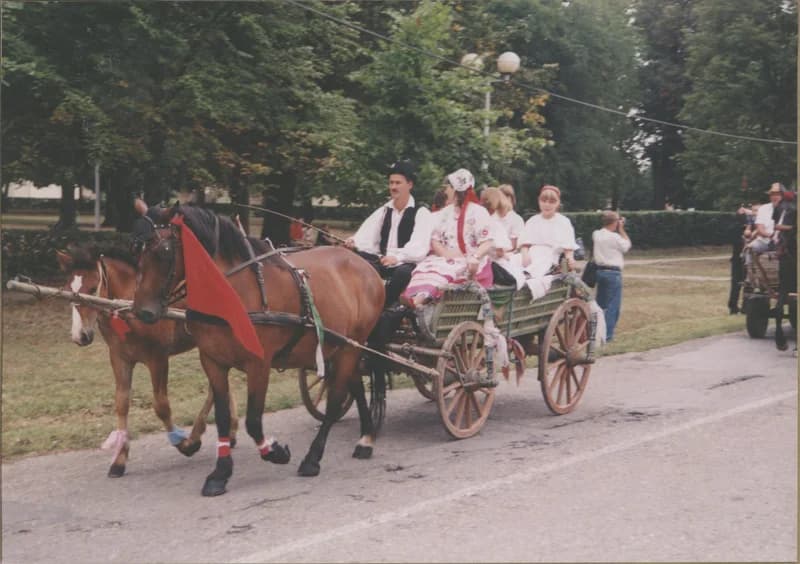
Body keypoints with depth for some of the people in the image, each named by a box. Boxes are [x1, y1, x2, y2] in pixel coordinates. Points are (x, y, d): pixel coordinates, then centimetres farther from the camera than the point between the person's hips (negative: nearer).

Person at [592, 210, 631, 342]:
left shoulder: (596, 234, 4)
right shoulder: (615, 237, -16)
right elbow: (627, 246, -1)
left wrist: (618, 230, 11)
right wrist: (621, 230, 2)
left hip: (600, 270, 7)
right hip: (613, 272, -7)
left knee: (600, 302, 17)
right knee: (613, 305, -1)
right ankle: (607, 335, -2)